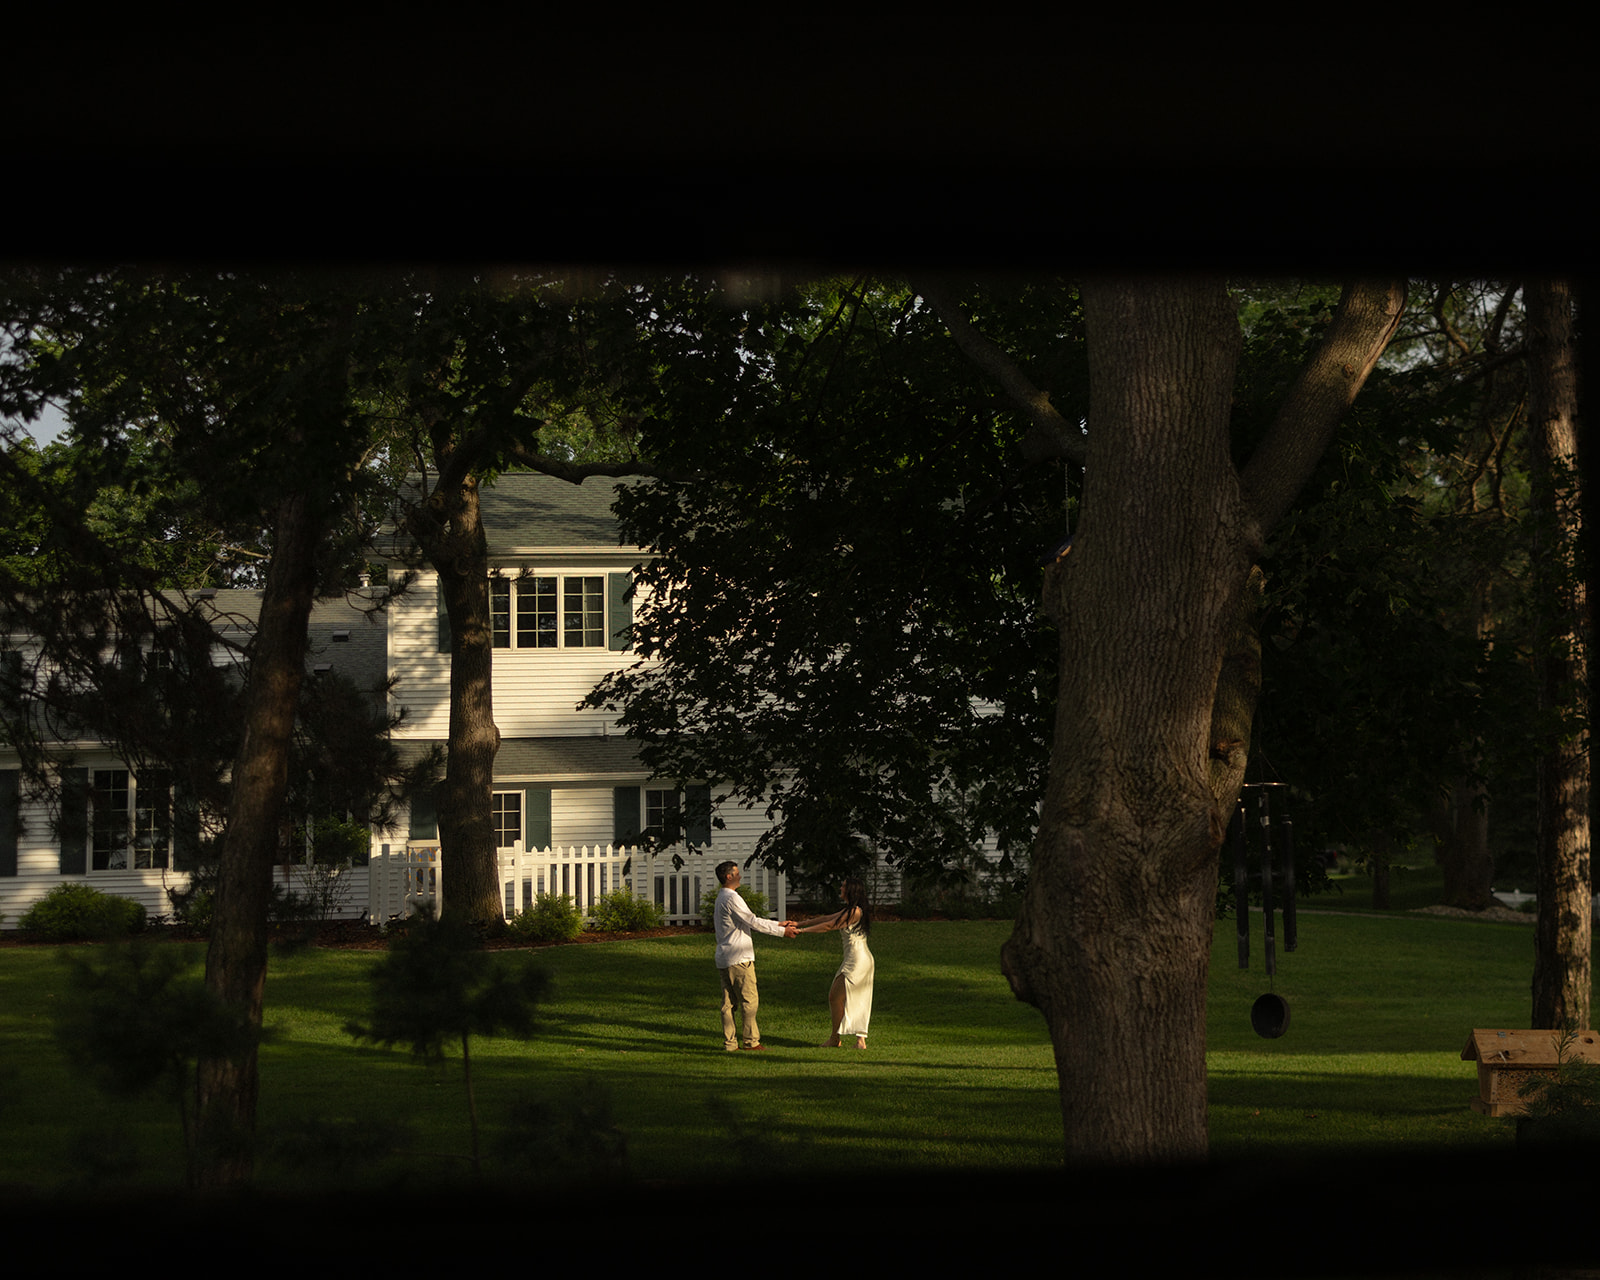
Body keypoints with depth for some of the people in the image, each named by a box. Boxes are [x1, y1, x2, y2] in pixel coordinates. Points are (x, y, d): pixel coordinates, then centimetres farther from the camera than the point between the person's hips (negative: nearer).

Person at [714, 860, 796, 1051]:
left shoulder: (722, 898, 19)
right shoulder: (731, 898, -14)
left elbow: (752, 921, 22)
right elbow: (753, 922, -13)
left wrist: (779, 924, 21)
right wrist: (782, 931, -4)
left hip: (726, 958, 10)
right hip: (738, 958, -10)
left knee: (729, 1002, 8)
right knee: (749, 1000, -4)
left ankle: (729, 1042, 8)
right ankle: (751, 1041, -1)